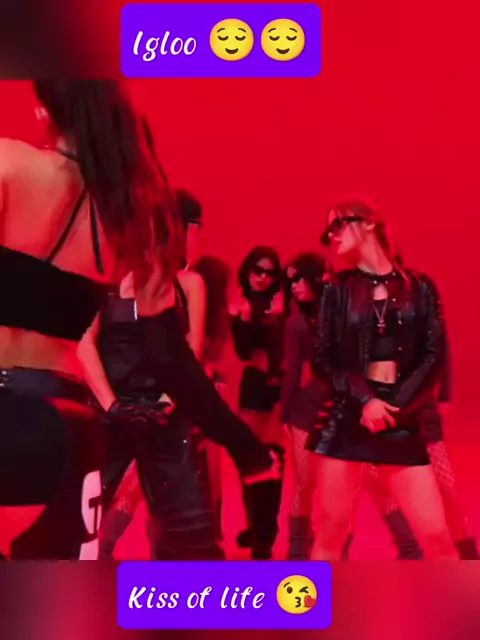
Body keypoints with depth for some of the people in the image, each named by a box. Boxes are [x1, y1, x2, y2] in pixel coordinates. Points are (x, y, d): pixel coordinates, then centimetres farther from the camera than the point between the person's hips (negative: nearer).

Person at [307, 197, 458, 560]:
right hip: (346, 420, 1)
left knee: (437, 534, -4)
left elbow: (435, 357, 1)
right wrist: (365, 400, -11)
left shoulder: (419, 286, 6)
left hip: (403, 424, 0)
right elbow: (323, 359, 3)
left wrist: (396, 407, -10)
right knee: (331, 532, 2)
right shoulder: (337, 289, 8)